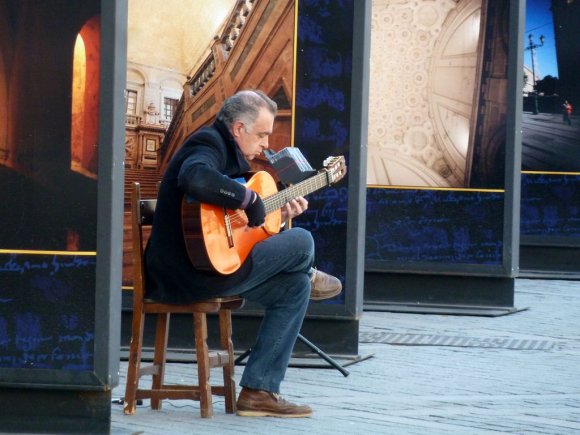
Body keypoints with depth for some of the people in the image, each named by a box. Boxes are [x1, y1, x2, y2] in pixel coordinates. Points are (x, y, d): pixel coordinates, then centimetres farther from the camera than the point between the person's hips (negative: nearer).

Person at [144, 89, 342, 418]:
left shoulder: (228, 152, 22)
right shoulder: (208, 143, -11)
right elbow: (196, 178, -36)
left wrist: (277, 216, 11)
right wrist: (250, 199, -25)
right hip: (192, 271, -11)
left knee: (295, 288, 14)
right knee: (302, 241, -8)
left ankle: (259, 391, 9)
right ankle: (310, 276, 31)